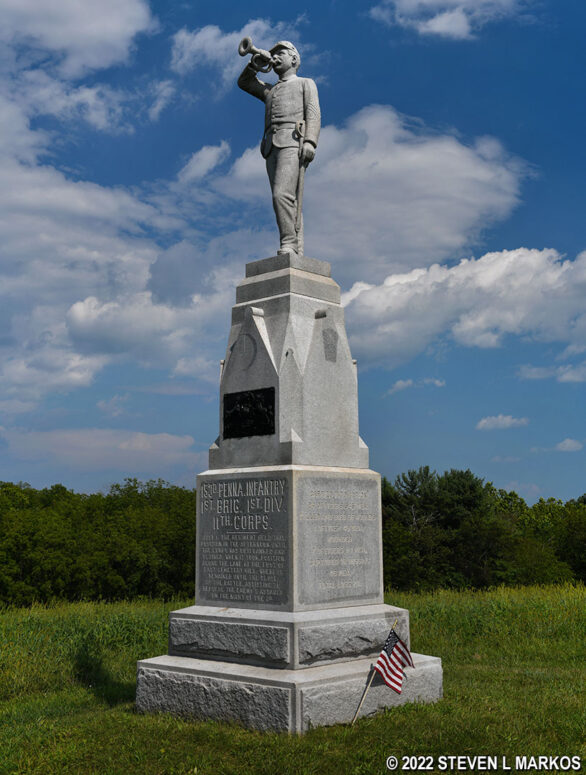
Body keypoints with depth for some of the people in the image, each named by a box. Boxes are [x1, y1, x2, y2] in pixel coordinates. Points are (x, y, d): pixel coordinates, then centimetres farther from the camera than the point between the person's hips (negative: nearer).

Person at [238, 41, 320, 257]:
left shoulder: (306, 83, 18)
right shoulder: (270, 90, 35)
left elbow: (313, 114, 3)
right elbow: (244, 83, 36)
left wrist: (310, 141, -14)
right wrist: (255, 65, 18)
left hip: (293, 143, -6)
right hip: (272, 147, 6)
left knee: (282, 195, -24)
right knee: (289, 202, -4)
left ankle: (289, 246, -28)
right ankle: (295, 253, -11)